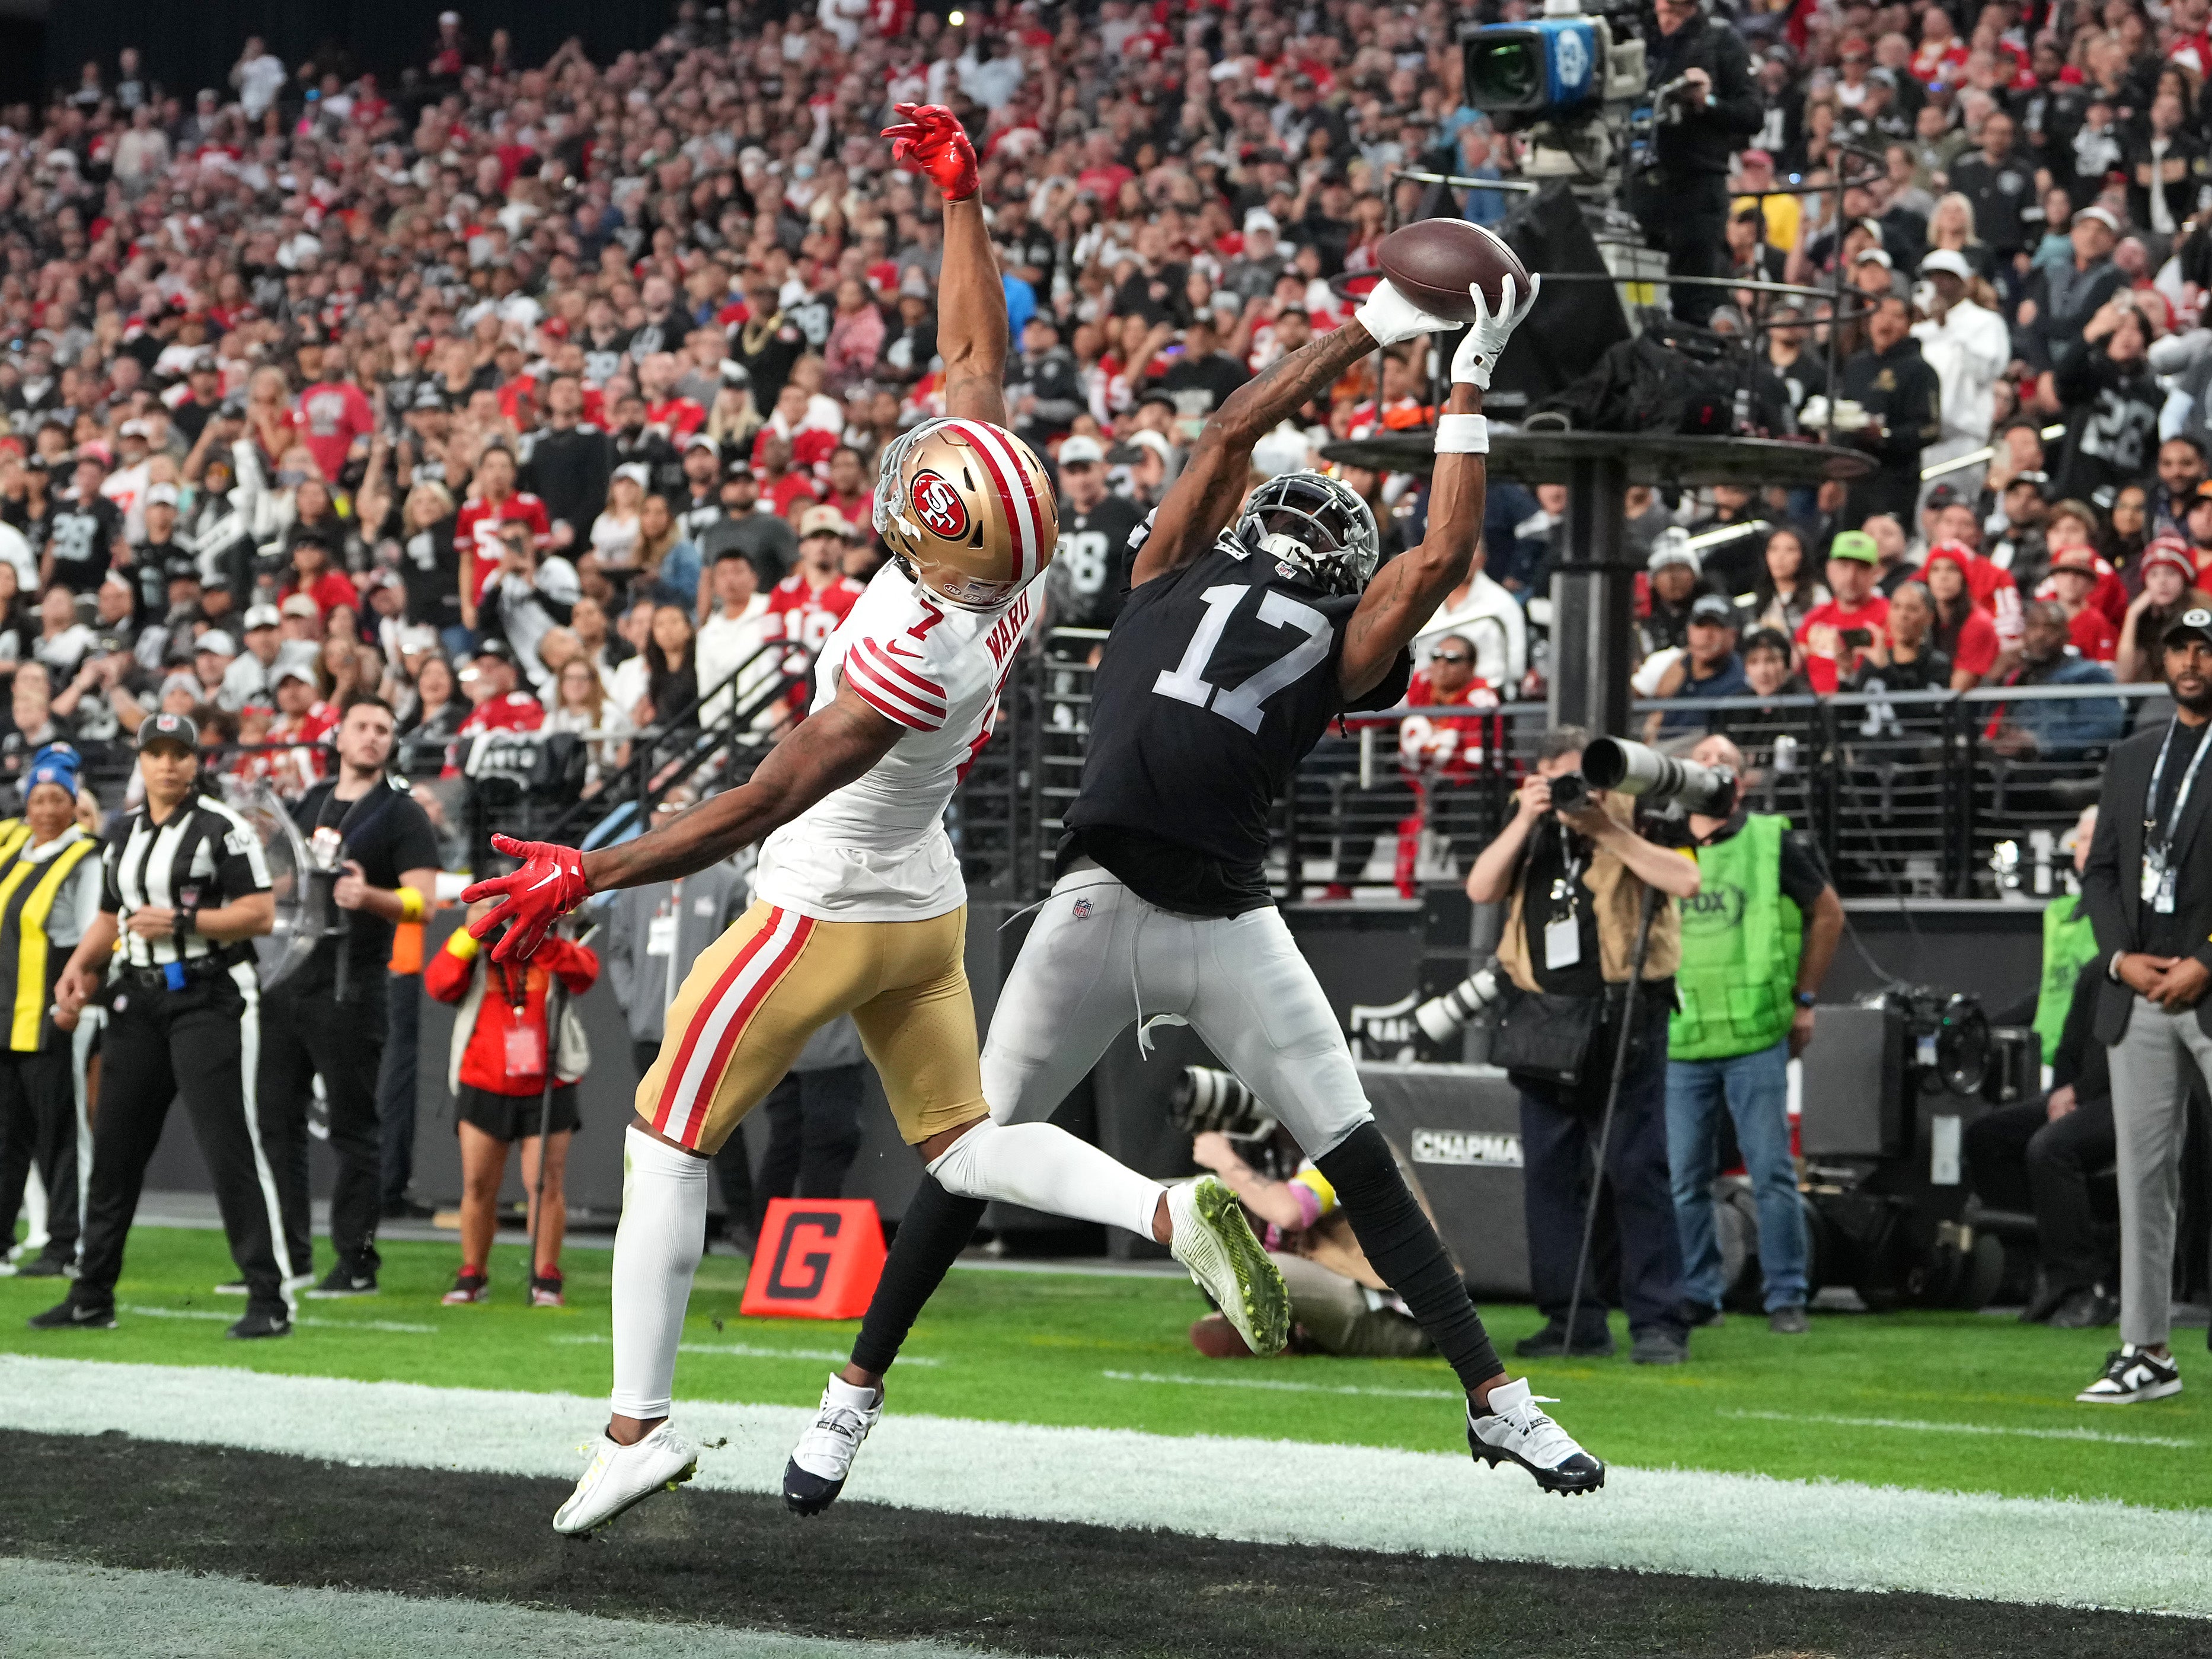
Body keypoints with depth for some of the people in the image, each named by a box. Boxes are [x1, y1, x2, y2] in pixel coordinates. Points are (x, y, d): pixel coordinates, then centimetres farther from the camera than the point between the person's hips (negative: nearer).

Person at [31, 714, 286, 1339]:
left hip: (208, 998, -7)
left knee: (230, 1149, -11)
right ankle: (92, 1297, 19)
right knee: (113, 1148, 10)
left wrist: (181, 922, -18)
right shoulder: (123, 835, 15)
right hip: (139, 999, 7)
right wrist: (78, 969, 6)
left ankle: (270, 1299, -9)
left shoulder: (222, 829, -6)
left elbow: (261, 914, -10)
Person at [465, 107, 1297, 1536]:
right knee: (963, 1145, 15)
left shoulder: (915, 664, -33)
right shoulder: (1015, 573, -14)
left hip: (827, 917, -8)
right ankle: (1179, 1215, -8)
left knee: (670, 1145, 5)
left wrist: (584, 879, -26)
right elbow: (979, 361, -2)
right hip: (928, 905, 8)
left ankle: (639, 1425, 9)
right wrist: (961, 197, 1)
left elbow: (760, 807, -30)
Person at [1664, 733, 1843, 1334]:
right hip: (1680, 1041, 2)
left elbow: (1828, 914, 13)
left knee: (1772, 1172, -2)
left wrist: (1803, 998, 11)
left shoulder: (1774, 844, 2)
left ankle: (1786, 1298, 4)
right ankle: (1697, 1296, 14)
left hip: (1757, 1040, -2)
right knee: (1683, 1180, 4)